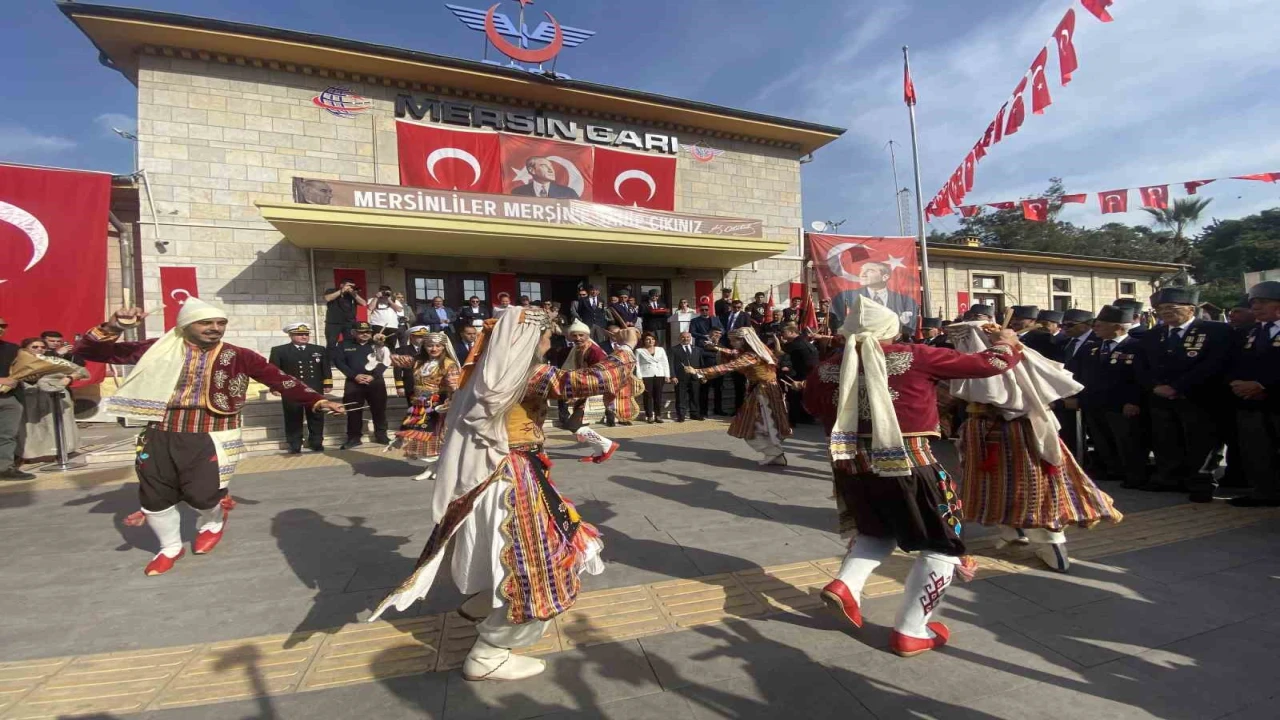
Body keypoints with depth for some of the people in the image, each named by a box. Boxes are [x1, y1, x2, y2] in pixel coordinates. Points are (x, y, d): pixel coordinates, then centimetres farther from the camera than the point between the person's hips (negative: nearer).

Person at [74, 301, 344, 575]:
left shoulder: (238, 356, -3)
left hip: (209, 438, -3)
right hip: (159, 436, 3)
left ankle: (213, 522, 34)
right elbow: (87, 351, 5)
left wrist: (318, 401, -14)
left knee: (203, 495, -7)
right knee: (155, 498, 12)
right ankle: (170, 547, 42)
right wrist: (112, 327, -15)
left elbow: (280, 380, -6)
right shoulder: (158, 349, 1)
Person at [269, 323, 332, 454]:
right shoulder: (279, 351, 4)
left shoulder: (319, 350, 13)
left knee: (316, 418, 6)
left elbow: (326, 368, 12)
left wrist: (328, 384, 5)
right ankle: (294, 446, 10)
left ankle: (316, 443, 17)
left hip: (315, 391, 2)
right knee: (293, 419, 2)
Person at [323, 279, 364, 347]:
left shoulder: (353, 294, 14)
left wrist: (354, 294, -7)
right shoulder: (331, 291, 6)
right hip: (333, 323, -3)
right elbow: (327, 298, -15)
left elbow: (363, 303, 3)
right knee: (331, 344, -5)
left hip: (350, 323, 3)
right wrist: (341, 291, -11)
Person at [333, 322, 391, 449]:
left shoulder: (377, 345, 6)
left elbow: (384, 361, -2)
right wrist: (354, 375, -11)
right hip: (353, 383, 0)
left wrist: (373, 376, -14)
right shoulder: (345, 345, 8)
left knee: (379, 409, 4)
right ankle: (354, 438, 12)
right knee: (353, 411, 2)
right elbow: (338, 361, 0)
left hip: (376, 381, 0)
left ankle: (381, 435, 15)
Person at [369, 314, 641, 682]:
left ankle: (482, 604, 44)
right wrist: (625, 347, -10)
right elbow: (600, 380, -26)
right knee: (533, 568, 4)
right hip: (513, 482, -9)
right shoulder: (532, 375, -19)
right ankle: (487, 656, 16)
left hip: (493, 476, 9)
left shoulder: (493, 373, 7)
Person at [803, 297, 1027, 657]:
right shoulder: (914, 356, -6)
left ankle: (844, 584, 10)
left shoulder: (828, 366, 2)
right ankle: (910, 631, 16)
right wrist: (1008, 344, 20)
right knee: (943, 545, 15)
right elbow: (988, 364, 0)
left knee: (878, 531, 30)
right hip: (906, 462, -5)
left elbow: (812, 404, 16)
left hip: (851, 462, 5)